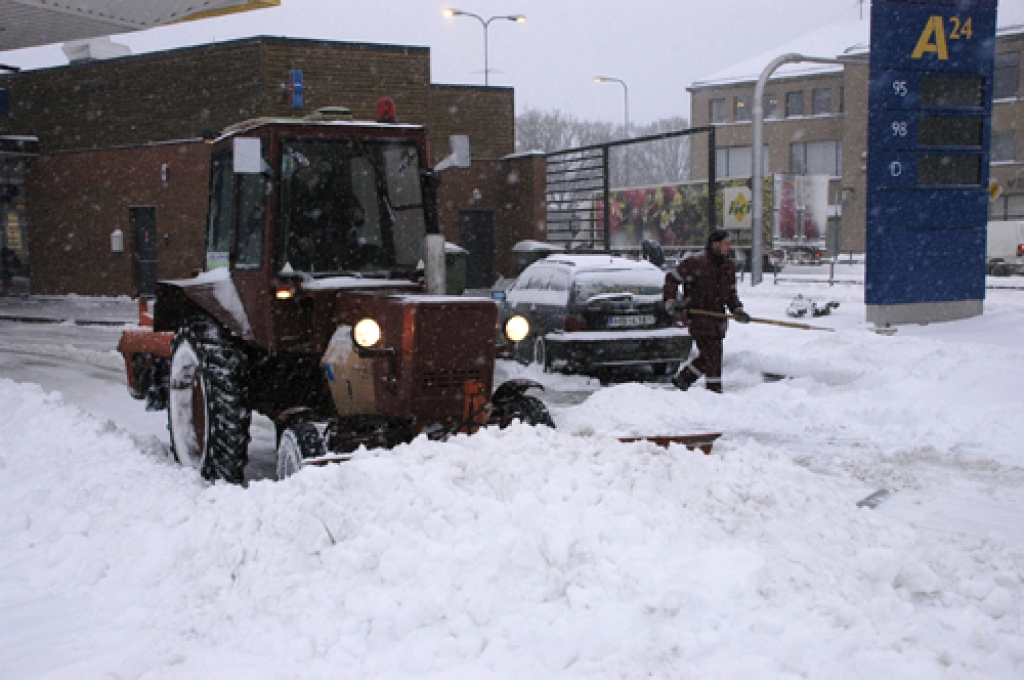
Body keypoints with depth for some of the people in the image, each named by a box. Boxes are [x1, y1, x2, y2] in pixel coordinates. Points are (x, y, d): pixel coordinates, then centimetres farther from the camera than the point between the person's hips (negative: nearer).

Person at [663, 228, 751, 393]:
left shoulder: (729, 266, 10)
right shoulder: (697, 262, -13)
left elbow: (731, 293, 19)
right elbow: (672, 278, -6)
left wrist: (737, 309, 2)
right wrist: (670, 301, -16)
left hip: (717, 319, 8)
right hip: (699, 316, -8)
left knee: (708, 356, 14)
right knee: (712, 356, -10)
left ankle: (682, 379, 32)